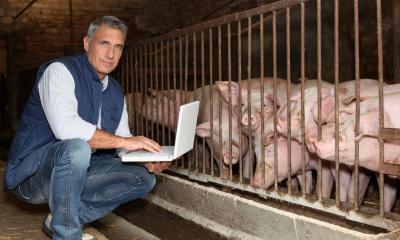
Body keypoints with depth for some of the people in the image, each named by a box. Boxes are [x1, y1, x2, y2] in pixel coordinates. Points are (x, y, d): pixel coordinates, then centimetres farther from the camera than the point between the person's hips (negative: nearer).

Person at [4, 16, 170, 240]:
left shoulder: (115, 92, 9)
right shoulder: (60, 70, -14)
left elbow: (123, 141, 7)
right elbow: (66, 128, -31)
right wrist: (124, 141, -26)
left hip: (76, 170, 8)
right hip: (32, 171, -7)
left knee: (144, 177, -1)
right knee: (76, 148, -37)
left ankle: (59, 219, -1)